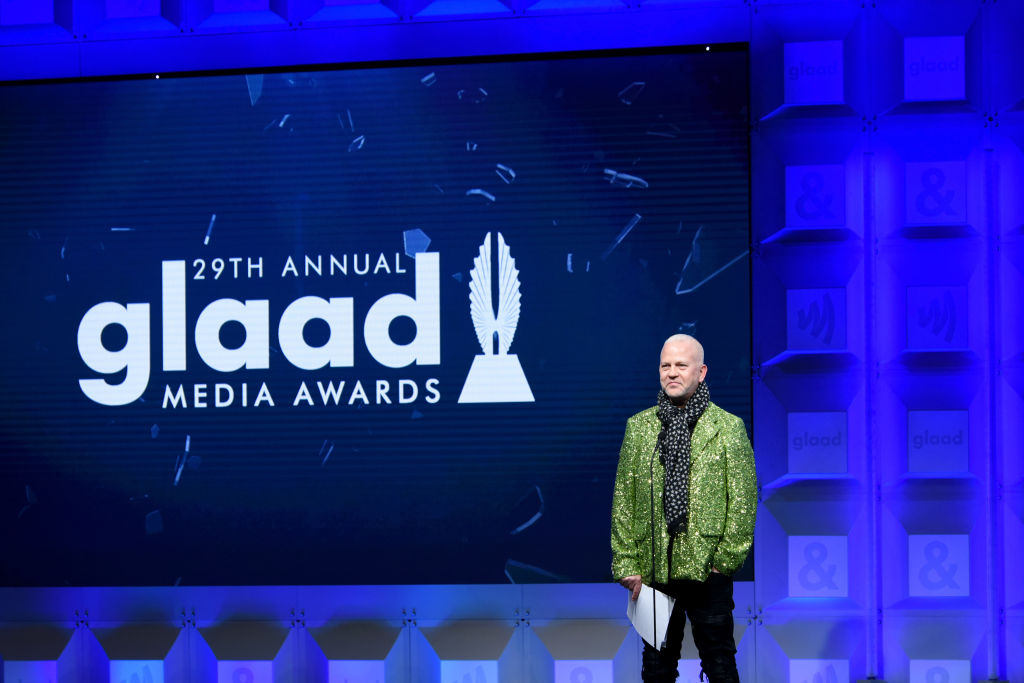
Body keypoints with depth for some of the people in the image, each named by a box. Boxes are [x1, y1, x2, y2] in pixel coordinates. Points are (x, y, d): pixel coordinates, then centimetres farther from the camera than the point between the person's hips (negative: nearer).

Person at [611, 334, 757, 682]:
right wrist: (626, 564, 0)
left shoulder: (729, 427, 1)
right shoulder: (639, 426, 8)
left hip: (708, 571, -2)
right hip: (653, 571, 2)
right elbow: (623, 500, 7)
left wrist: (725, 559, -6)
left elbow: (744, 500, 0)